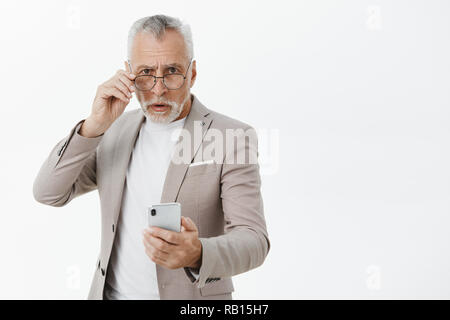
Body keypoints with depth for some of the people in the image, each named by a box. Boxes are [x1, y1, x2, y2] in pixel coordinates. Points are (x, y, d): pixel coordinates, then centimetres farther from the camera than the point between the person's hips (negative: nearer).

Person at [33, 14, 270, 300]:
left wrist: (198, 254, -38)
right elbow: (49, 193, -1)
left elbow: (254, 240, -18)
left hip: (189, 296, -3)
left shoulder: (233, 137, -12)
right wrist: (95, 125, -14)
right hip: (110, 292, 4)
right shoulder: (116, 130, 3)